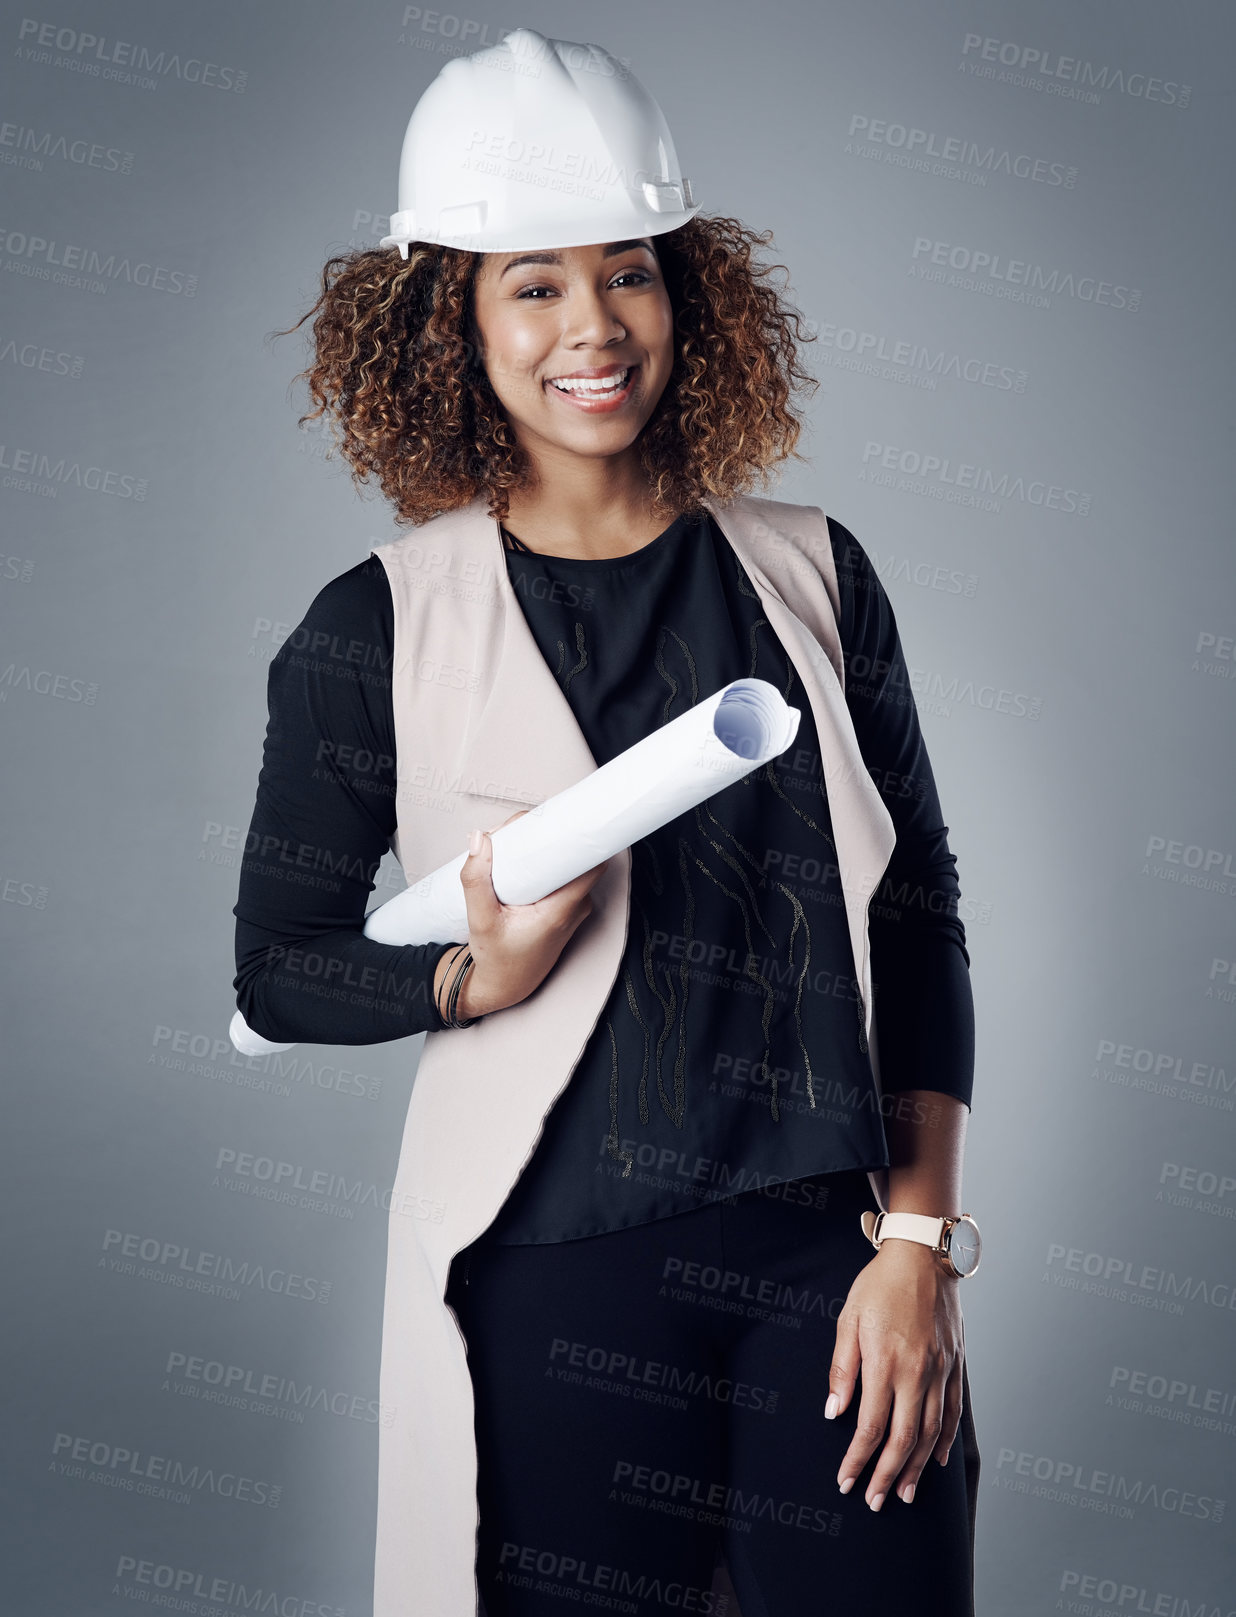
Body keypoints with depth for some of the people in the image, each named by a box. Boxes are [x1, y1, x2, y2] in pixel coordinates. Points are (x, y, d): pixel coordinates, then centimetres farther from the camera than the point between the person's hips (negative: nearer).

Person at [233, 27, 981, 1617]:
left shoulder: (812, 576, 4)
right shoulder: (373, 632, -2)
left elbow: (920, 927, 6)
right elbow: (275, 970, 3)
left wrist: (920, 1242, -2)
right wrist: (483, 977, -15)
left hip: (831, 1246, 2)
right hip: (555, 1270, -1)